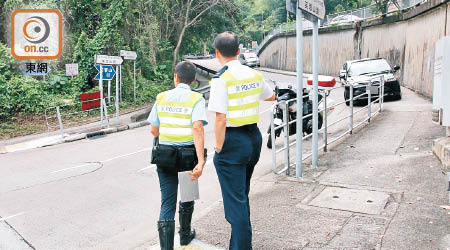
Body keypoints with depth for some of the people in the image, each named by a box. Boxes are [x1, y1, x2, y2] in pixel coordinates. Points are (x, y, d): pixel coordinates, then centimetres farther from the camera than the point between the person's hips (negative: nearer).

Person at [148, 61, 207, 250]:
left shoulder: (162, 98, 2)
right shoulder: (196, 99, -9)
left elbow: (154, 130, 4)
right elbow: (198, 129, -23)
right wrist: (201, 161, -27)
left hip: (164, 155, 1)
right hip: (188, 155, -1)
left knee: (167, 203, 4)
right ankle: (185, 235, 44)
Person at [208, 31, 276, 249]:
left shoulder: (221, 79, -15)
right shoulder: (254, 75, 6)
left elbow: (221, 120, -20)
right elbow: (271, 96, 25)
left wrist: (219, 149, -9)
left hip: (233, 141, -7)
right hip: (254, 137, 8)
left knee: (236, 201, 2)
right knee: (242, 196, 22)